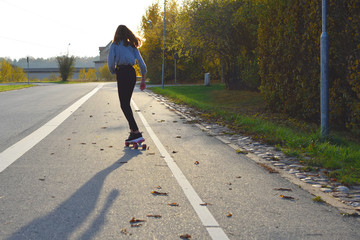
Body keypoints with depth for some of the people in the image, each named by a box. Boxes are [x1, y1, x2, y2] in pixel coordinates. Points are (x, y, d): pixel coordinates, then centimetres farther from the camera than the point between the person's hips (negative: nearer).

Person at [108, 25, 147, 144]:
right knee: (126, 103, 17)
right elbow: (141, 62, 11)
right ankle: (133, 130, 16)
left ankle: (136, 133, -17)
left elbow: (111, 62, -5)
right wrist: (143, 79, 15)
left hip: (122, 73, -5)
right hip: (132, 73, 5)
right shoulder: (132, 46, 16)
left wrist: (113, 72, 14)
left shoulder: (114, 45, 4)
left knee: (124, 105, -6)